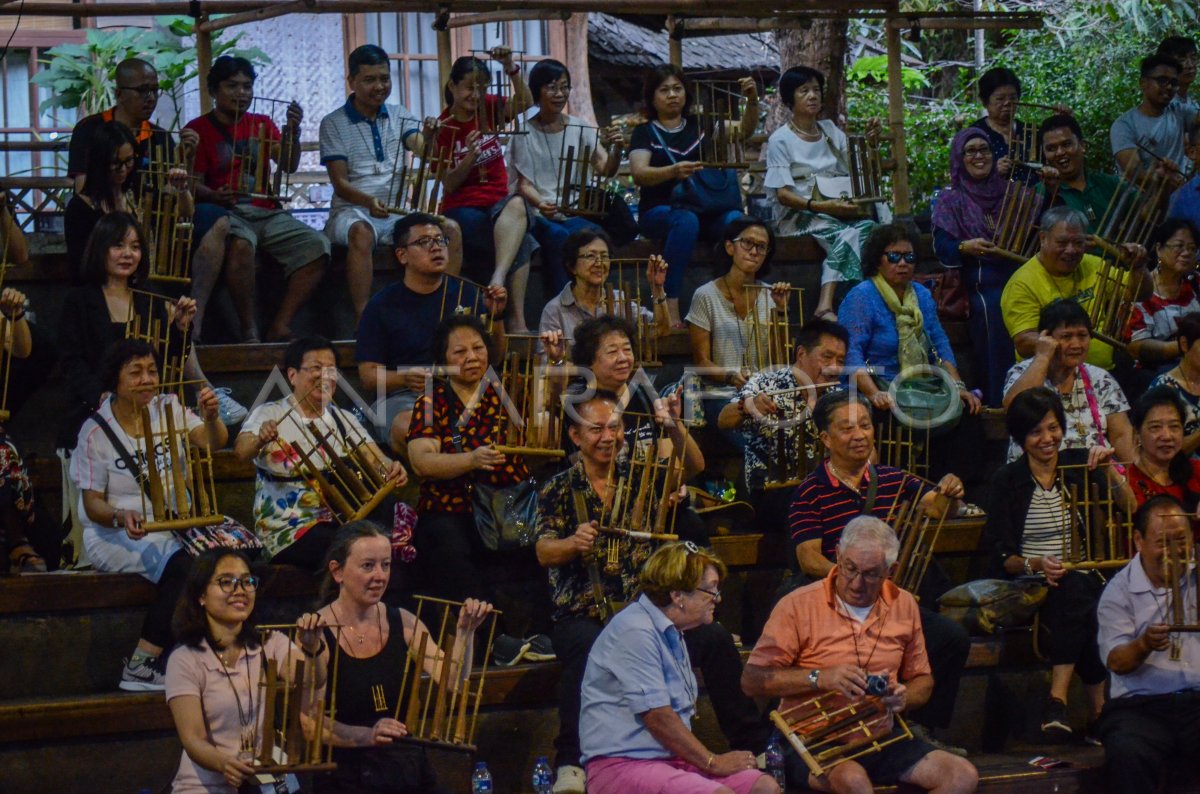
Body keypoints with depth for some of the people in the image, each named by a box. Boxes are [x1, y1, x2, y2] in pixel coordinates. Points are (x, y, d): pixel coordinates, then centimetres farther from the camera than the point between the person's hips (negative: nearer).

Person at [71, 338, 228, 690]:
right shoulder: (96, 431, -4)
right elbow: (92, 503, -4)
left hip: (173, 528, 5)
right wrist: (121, 516, -26)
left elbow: (214, 442, -9)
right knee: (183, 565, -33)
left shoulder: (168, 409, 6)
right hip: (113, 533, -5)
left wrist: (211, 418, -32)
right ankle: (139, 665, -26)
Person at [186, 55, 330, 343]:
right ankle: (249, 331, -32)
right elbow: (193, 185, -3)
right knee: (240, 244, -40)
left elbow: (288, 166, 5)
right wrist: (216, 196, -25)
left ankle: (280, 327, -21)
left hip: (266, 213, 5)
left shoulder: (262, 124, 19)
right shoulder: (199, 129, 5)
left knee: (317, 246, -19)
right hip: (225, 212, -5)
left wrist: (293, 131, -13)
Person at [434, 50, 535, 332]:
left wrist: (511, 69, -27)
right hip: (462, 209, -3)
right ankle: (516, 317, -36)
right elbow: (449, 185, -4)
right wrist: (469, 157, -21)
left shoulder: (489, 109, 8)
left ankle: (498, 279, -51)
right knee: (520, 242, -33)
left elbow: (524, 103, -12)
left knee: (517, 204, -37)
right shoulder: (443, 128, -1)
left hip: (498, 203, 3)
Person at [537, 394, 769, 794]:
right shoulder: (558, 490, 4)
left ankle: (752, 746, -12)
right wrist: (573, 543, -32)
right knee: (587, 647, -39)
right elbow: (544, 552, -9)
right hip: (584, 614, -3)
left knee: (715, 638, -22)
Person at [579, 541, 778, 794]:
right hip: (622, 763, -10)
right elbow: (657, 716, -17)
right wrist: (713, 762, -9)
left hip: (672, 759, 10)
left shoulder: (671, 635, 20)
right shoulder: (635, 632, -13)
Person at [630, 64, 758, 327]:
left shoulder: (701, 125, 18)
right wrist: (674, 171, -30)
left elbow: (743, 131, 6)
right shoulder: (646, 132, 8)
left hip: (707, 211, 3)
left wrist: (752, 102, -14)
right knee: (686, 221, -38)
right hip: (660, 211, -3)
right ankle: (671, 307, -43)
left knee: (736, 220, -30)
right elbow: (639, 174, -10)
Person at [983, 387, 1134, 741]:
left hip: (1084, 581, 2)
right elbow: (1001, 556, -1)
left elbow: (1130, 512, -2)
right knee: (1073, 587, -35)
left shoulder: (1079, 464, 11)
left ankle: (1058, 699, -40)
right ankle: (1099, 707, -40)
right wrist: (1036, 564, -20)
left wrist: (1110, 470, -15)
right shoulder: (1007, 480, 5)